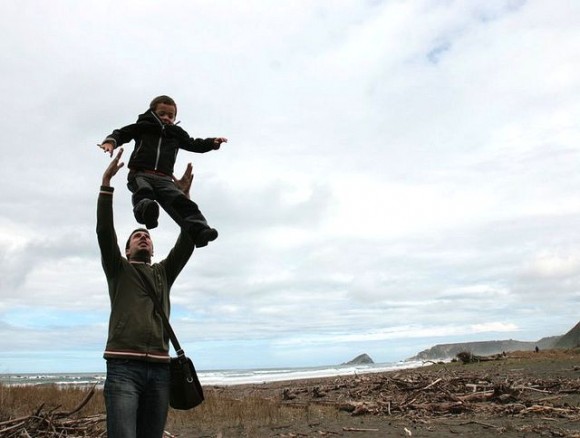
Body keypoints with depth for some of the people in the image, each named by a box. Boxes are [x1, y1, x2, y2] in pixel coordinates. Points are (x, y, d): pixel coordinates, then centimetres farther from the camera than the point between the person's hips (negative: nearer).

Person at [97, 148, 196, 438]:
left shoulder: (164, 272, 23)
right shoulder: (118, 269, 16)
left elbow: (186, 243, 10)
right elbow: (104, 231, 1)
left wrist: (184, 196, 4)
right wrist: (106, 183, -5)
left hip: (159, 368, 4)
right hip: (123, 366, -3)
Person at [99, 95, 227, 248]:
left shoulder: (177, 133, 28)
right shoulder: (143, 127, 20)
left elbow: (194, 144, 36)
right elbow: (121, 133, 16)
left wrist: (212, 143, 18)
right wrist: (110, 141, -7)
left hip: (164, 178, 1)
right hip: (140, 174, -1)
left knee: (181, 202, -24)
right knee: (143, 191, -38)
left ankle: (200, 231, -41)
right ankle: (145, 209, -69)